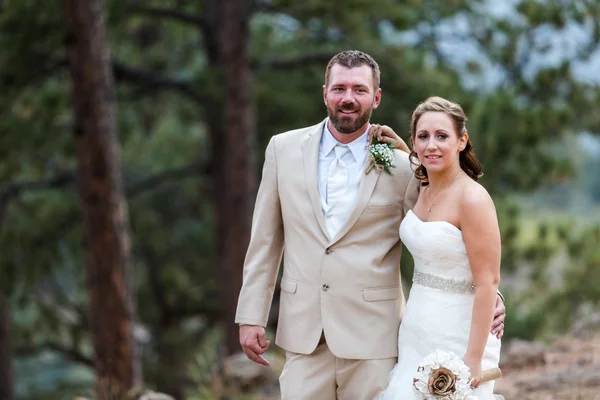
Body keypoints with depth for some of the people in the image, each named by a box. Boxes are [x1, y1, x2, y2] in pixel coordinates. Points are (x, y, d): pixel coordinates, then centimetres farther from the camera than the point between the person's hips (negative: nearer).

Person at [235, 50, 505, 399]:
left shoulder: (402, 166, -3)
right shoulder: (284, 149, 4)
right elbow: (265, 241, 9)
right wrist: (251, 316, 6)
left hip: (371, 337, -2)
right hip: (304, 332, 2)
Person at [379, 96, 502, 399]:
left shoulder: (473, 199, -18)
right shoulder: (425, 192, 4)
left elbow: (488, 283, -19)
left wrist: (474, 359, -22)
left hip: (458, 337, -8)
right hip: (416, 335, 8)